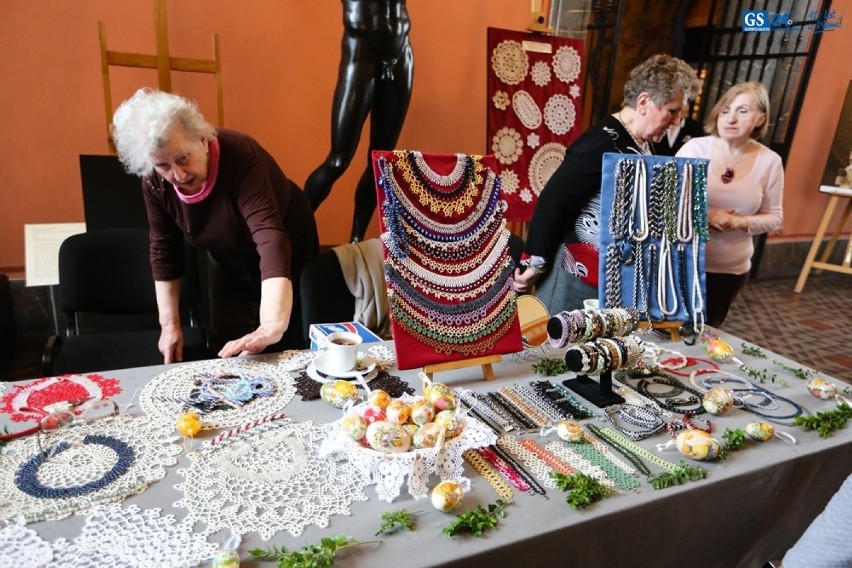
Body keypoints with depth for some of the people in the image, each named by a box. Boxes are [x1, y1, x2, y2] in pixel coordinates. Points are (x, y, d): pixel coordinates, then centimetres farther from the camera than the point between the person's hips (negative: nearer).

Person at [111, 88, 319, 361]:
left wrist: (273, 326, -60)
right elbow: (164, 250, -6)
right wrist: (170, 323, -8)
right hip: (230, 266, 5)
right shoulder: (154, 182, -19)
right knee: (224, 356, 11)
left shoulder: (240, 156, -36)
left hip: (287, 254, -4)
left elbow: (271, 237, -48)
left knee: (284, 349, 4)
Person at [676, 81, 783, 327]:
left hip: (731, 269, 2)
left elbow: (774, 217, 3)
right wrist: (705, 215, -22)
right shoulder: (695, 148, -10)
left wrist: (740, 223, -17)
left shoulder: (769, 162, -4)